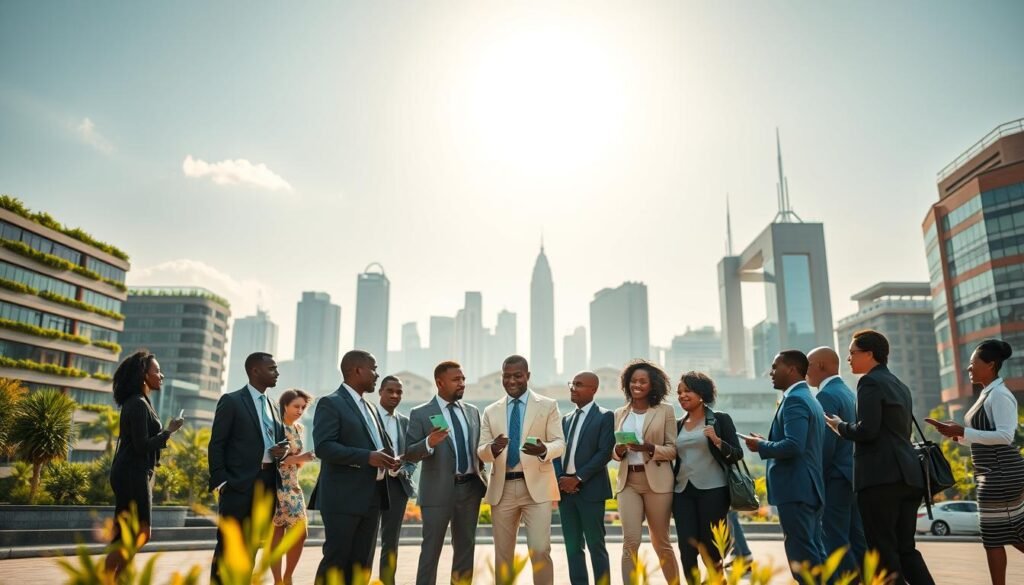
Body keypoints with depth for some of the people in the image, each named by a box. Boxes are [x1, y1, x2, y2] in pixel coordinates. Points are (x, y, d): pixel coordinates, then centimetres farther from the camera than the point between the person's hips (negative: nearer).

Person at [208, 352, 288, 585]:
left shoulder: (272, 405, 17)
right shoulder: (231, 401, -3)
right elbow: (216, 445, -7)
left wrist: (282, 449, 0)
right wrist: (221, 481, -15)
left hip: (268, 483, 6)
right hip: (240, 484, -6)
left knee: (252, 546, 12)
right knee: (228, 546, 0)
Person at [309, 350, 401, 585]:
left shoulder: (370, 408, 19)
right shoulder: (330, 403, -8)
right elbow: (323, 446, -19)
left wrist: (390, 457, 2)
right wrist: (367, 457, -24)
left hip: (371, 497, 8)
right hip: (343, 498, -8)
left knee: (361, 563, 11)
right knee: (335, 560, -3)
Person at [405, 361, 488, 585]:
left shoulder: (472, 411, 9)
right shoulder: (420, 414, -6)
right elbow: (410, 454, -11)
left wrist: (480, 474, 7)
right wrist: (429, 443, -29)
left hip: (470, 487, 5)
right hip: (439, 490, -5)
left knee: (466, 548, 13)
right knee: (431, 550, 2)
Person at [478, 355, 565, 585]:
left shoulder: (548, 406, 4)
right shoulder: (491, 411, 10)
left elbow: (560, 443, -2)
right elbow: (481, 452, 5)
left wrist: (543, 449, -26)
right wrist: (493, 448, -19)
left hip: (536, 486, -3)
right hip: (502, 488, 3)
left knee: (540, 549, -11)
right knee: (503, 553, 10)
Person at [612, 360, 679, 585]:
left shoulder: (665, 411, 1)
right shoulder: (619, 414, 10)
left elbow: (673, 450, -2)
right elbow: (613, 452, 13)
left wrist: (649, 448, -19)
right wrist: (619, 450, -10)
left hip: (657, 481, -2)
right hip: (628, 482, 2)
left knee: (660, 542, 8)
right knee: (630, 540, -8)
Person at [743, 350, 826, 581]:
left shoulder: (794, 399, -14)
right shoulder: (809, 399, 18)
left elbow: (793, 446, -26)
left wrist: (761, 446, -11)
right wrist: (768, 444, 13)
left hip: (794, 489, -10)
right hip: (809, 487, 10)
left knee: (802, 555, -5)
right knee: (814, 552, 14)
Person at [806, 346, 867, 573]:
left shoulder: (827, 395, -14)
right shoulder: (847, 392, 15)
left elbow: (826, 444, -20)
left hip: (835, 478, -10)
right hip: (852, 475, 10)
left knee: (836, 544, -5)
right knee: (858, 541, 12)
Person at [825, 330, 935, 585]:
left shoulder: (870, 382, -7)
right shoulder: (900, 385, 21)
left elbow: (866, 430, -17)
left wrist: (840, 426, 1)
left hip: (881, 476, -9)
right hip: (907, 475, 9)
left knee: (884, 551, -4)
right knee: (905, 548, 13)